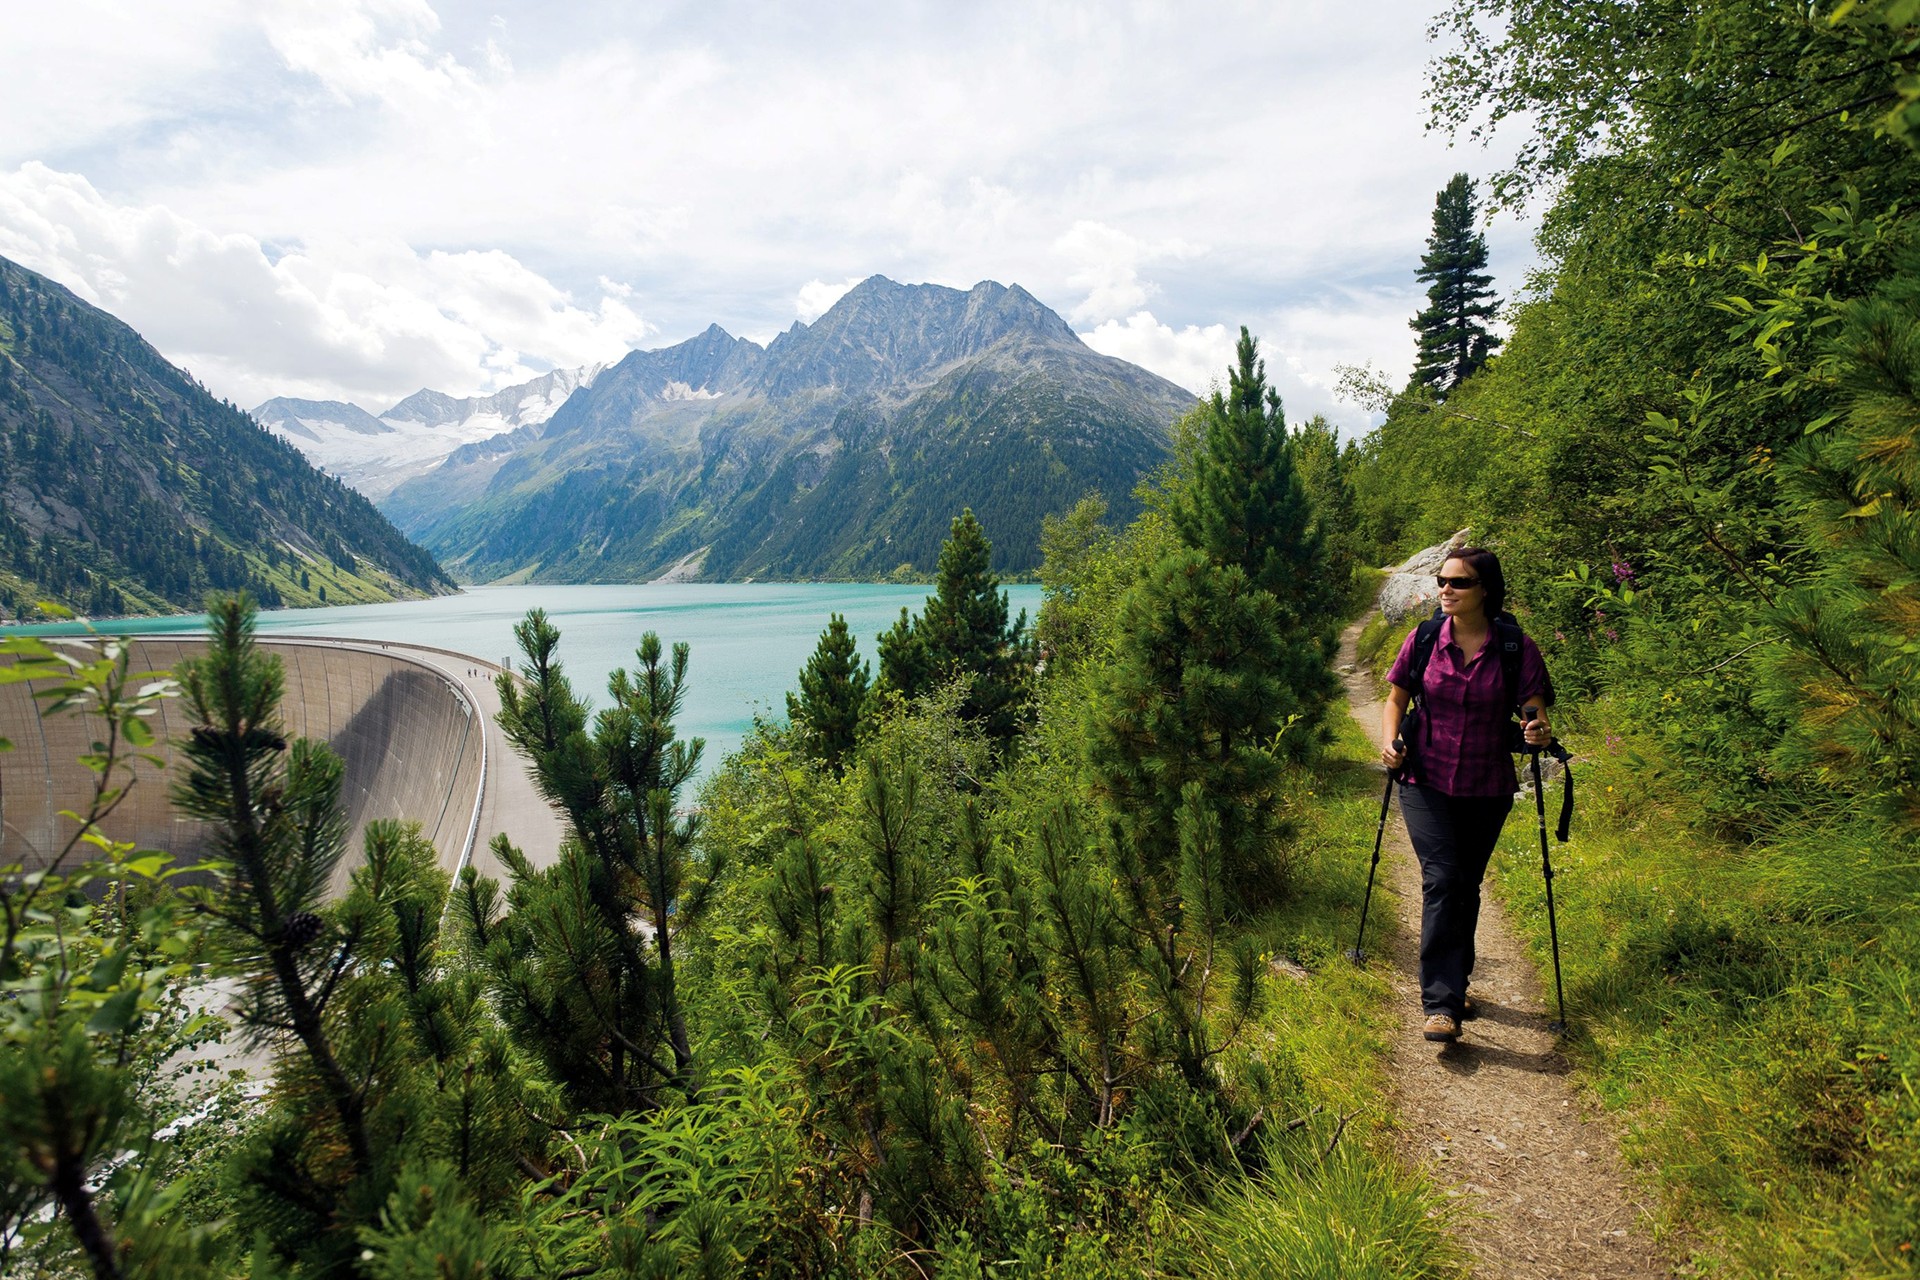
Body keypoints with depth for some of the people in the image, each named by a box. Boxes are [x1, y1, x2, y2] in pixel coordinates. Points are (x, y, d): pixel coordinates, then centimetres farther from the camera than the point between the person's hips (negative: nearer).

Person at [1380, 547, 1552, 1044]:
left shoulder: (1518, 648, -7)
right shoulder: (1423, 640, -4)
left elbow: (1535, 712, -5)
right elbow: (1396, 698, 6)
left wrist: (1540, 732, -27)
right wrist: (1389, 742, -11)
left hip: (1487, 791, 1)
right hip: (1426, 784, -1)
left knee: (1467, 887, 15)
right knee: (1441, 879, -14)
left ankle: (1455, 985, 35)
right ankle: (1441, 1004, -11)